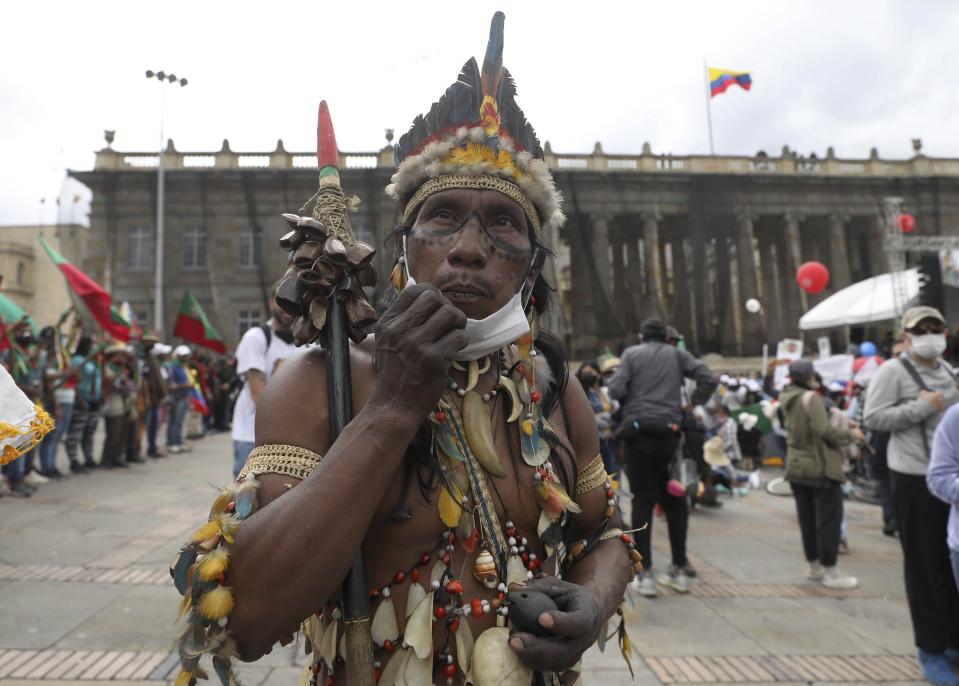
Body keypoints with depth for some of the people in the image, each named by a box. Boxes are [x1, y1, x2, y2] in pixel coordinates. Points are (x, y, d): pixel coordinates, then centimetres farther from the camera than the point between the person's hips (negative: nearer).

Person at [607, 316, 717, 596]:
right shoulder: (677, 355, 11)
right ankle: (680, 569, 21)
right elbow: (709, 379, 2)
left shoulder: (631, 353, 4)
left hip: (640, 431, -2)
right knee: (674, 501, 14)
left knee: (642, 502, 1)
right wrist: (691, 405, 12)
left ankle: (645, 573, 2)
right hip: (670, 432, 2)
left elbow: (616, 389, -7)